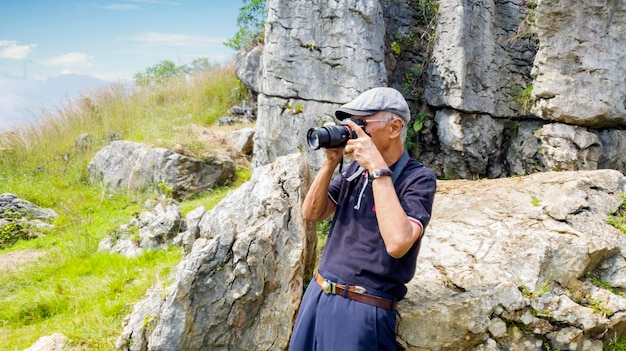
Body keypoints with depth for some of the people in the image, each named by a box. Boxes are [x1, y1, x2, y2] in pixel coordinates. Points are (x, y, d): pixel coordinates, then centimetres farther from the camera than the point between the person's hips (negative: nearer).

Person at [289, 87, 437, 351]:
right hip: (317, 294, 6)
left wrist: (378, 169, -24)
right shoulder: (357, 167, 7)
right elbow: (311, 213, 6)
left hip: (362, 309, -6)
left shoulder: (419, 178, -12)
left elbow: (398, 243, -28)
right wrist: (330, 162, -6)